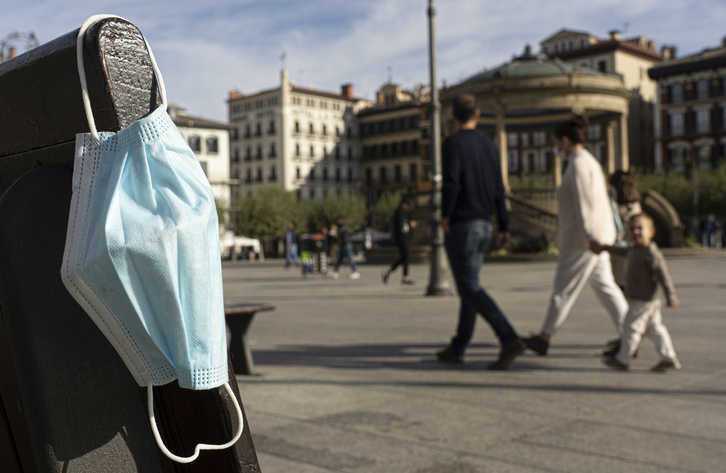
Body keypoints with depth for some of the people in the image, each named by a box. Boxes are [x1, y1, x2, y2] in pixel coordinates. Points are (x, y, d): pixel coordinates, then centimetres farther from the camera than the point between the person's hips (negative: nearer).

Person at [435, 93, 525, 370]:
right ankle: (457, 349, 19)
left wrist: (445, 215, -9)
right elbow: (498, 190, 10)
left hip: (461, 225, -7)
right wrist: (504, 228, 11)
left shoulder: (453, 143, -9)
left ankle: (509, 340, -20)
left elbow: (451, 182, -22)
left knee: (469, 288, -8)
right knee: (469, 285, 12)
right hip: (484, 224, 7)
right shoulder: (489, 146, 11)